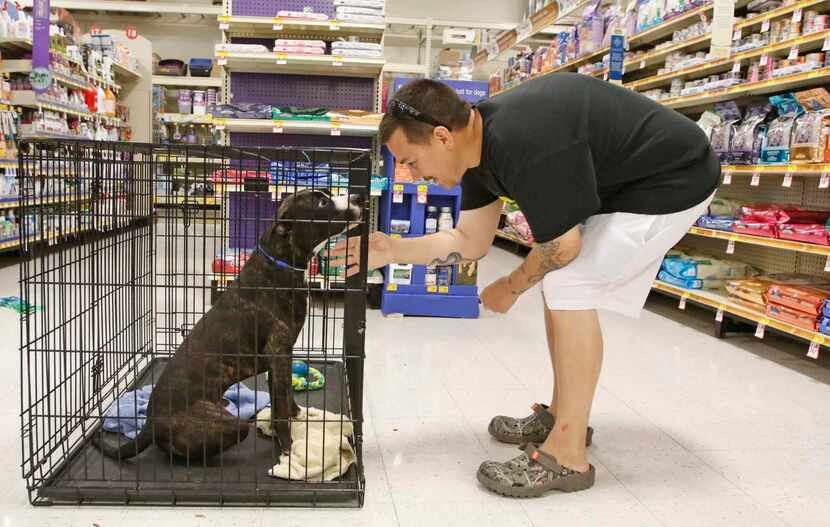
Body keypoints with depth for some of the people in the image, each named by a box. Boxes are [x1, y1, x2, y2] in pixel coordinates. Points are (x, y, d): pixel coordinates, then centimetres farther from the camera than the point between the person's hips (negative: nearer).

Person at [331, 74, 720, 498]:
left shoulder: (523, 145, -33)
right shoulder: (480, 141, -2)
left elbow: (562, 247, -21)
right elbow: (471, 240, 5)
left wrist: (509, 289, -3)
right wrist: (391, 251, -3)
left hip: (673, 179, -9)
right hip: (619, 179, 10)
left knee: (568, 286, -17)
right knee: (558, 282, 11)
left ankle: (568, 456, -9)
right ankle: (562, 414, 24)